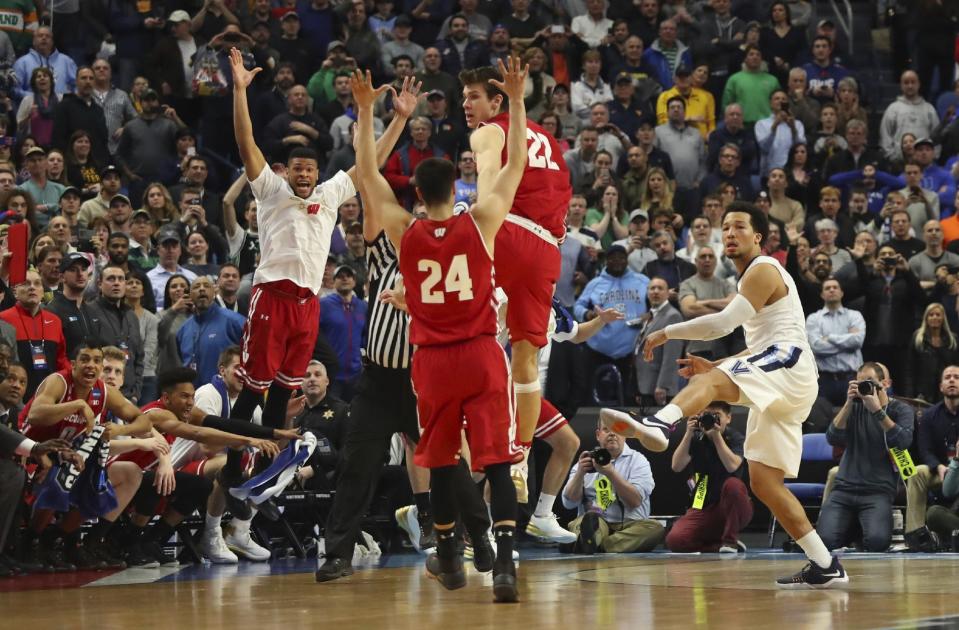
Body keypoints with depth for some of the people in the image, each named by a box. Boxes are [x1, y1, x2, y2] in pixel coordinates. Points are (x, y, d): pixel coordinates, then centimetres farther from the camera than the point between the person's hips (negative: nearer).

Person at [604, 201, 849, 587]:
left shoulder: (764, 270, -2)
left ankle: (656, 425, -66)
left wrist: (667, 332, -8)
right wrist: (716, 364, 24)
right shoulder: (751, 278, 29)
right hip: (777, 393, 10)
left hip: (790, 364, -10)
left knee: (710, 382, -35)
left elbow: (724, 322, -16)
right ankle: (825, 567, 5)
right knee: (763, 481, 5)